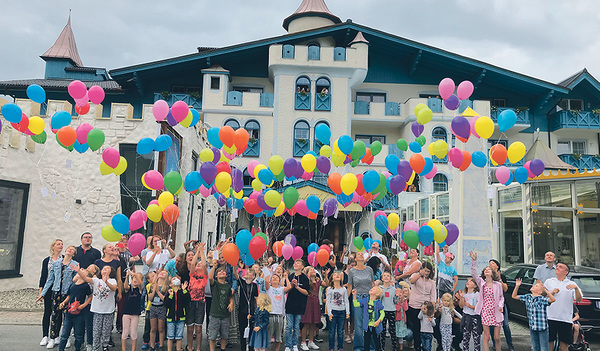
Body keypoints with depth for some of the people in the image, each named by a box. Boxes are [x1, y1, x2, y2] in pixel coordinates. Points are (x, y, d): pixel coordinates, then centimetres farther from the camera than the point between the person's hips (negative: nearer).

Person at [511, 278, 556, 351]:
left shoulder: (542, 299, -15)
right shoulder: (527, 297, 2)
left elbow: (553, 299, -33)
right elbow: (514, 296, 9)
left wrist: (545, 290, -39)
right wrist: (517, 286, -2)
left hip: (542, 328, -5)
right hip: (532, 327, 5)